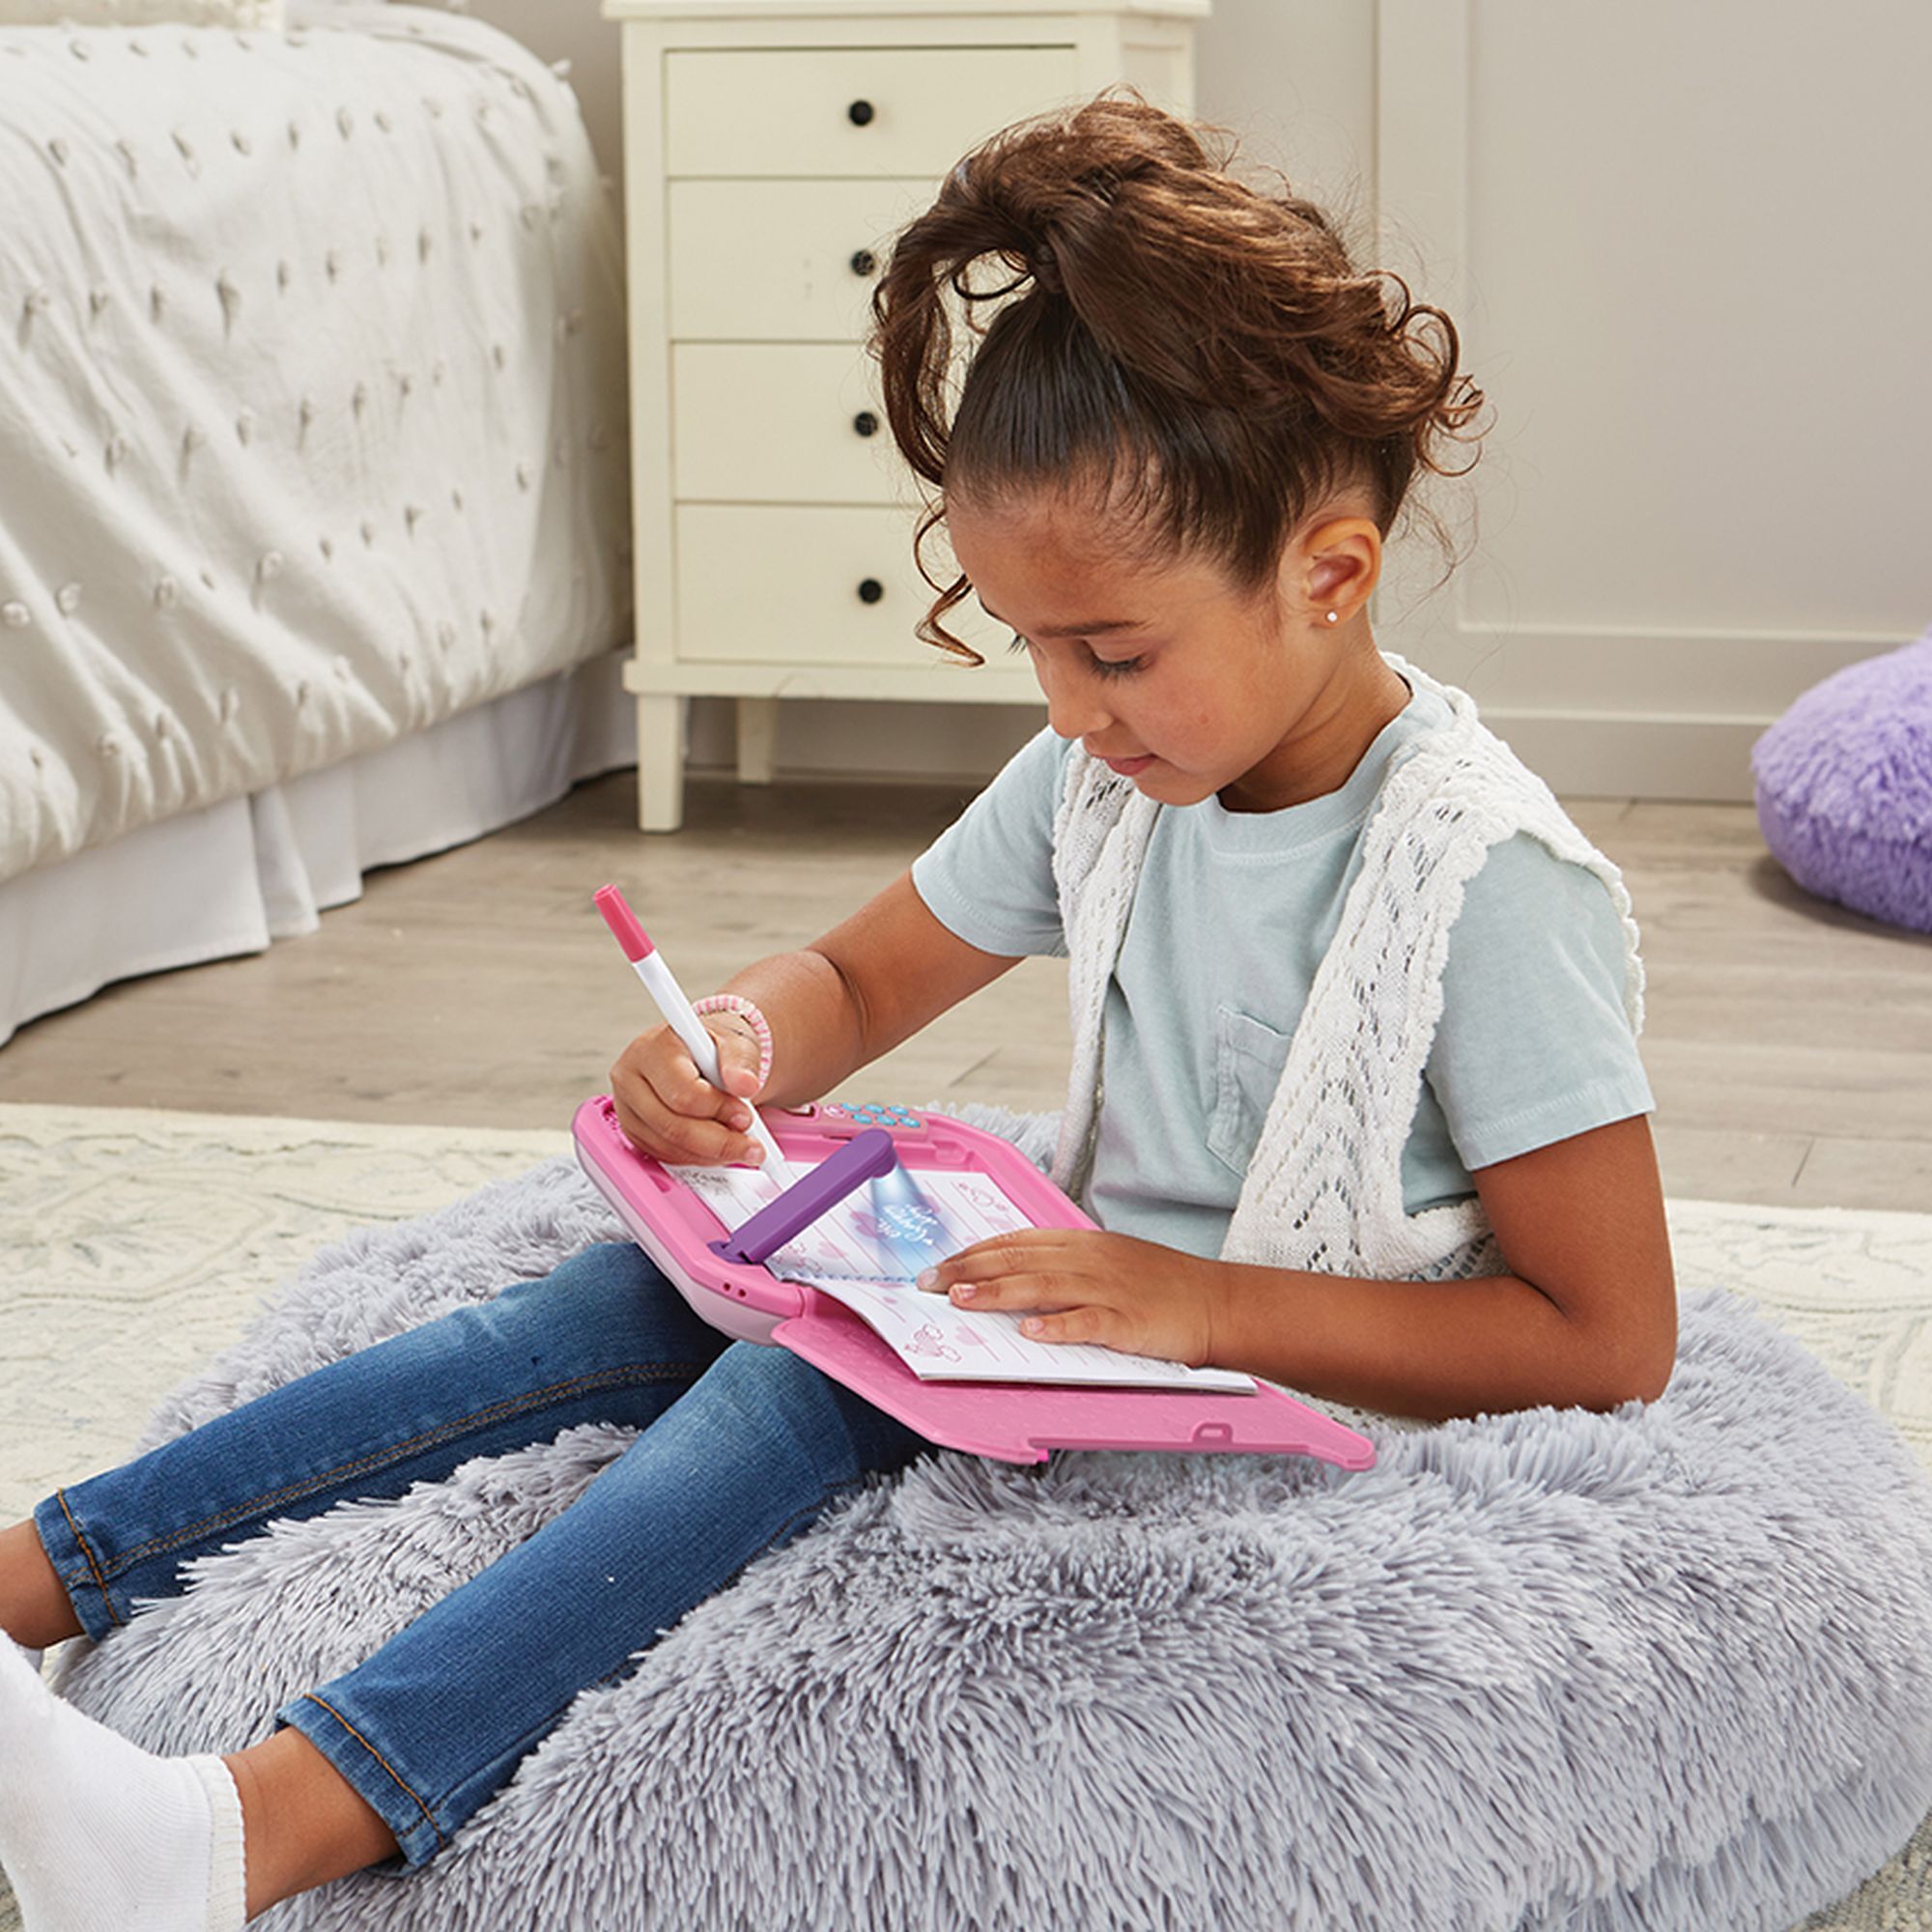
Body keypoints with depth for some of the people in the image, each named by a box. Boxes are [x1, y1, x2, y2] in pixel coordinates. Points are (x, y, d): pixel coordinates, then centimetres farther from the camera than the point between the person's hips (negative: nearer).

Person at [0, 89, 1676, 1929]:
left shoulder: (1487, 879, -20)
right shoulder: (1108, 775, 1)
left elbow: (1611, 1340, -20)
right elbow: (857, 980, 15)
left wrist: (1205, 1305, -27)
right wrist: (726, 1047, -10)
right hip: (1098, 1288, 8)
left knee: (816, 1375, -28)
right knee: (654, 1292, -11)